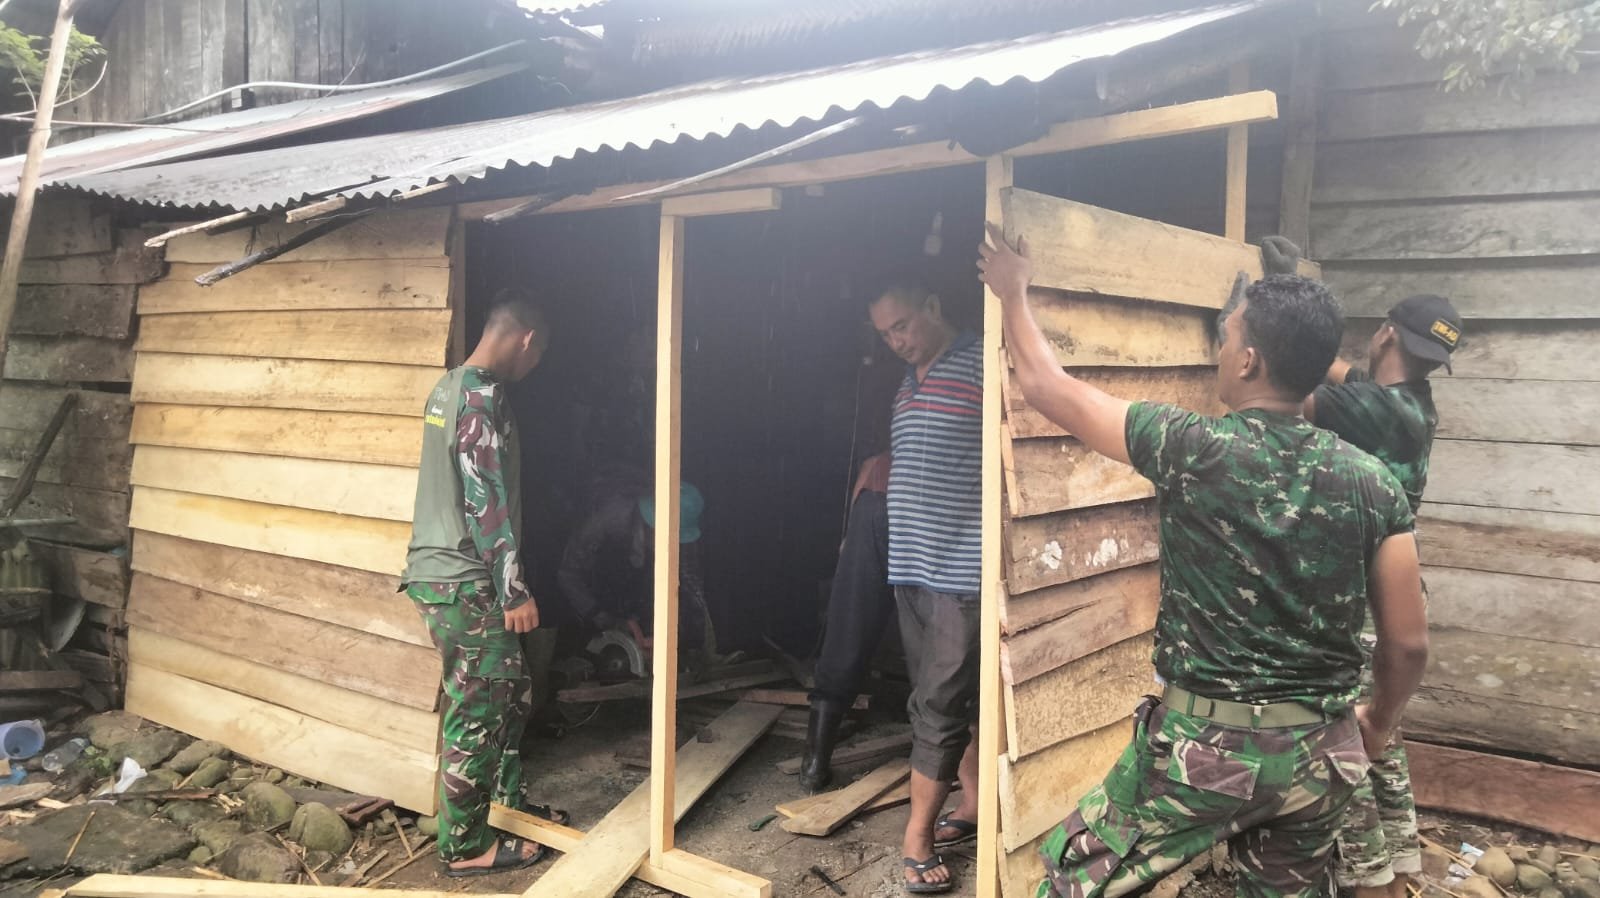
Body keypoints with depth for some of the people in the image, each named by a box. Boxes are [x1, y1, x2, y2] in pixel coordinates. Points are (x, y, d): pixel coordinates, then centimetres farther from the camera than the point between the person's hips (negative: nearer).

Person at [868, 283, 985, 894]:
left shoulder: (981, 366, -9)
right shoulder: (908, 384, 17)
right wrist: (882, 469, 14)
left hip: (962, 567, -8)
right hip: (911, 566, 8)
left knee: (939, 704, -4)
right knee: (941, 698, 15)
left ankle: (918, 838, 6)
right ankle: (975, 806, 29)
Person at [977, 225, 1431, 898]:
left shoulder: (1191, 447, -15)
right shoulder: (1372, 483, -4)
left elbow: (1047, 386, -4)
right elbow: (1408, 642, 0)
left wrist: (1013, 292, 12)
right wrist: (1378, 721, 20)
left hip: (1203, 743, -4)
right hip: (1319, 754, 5)